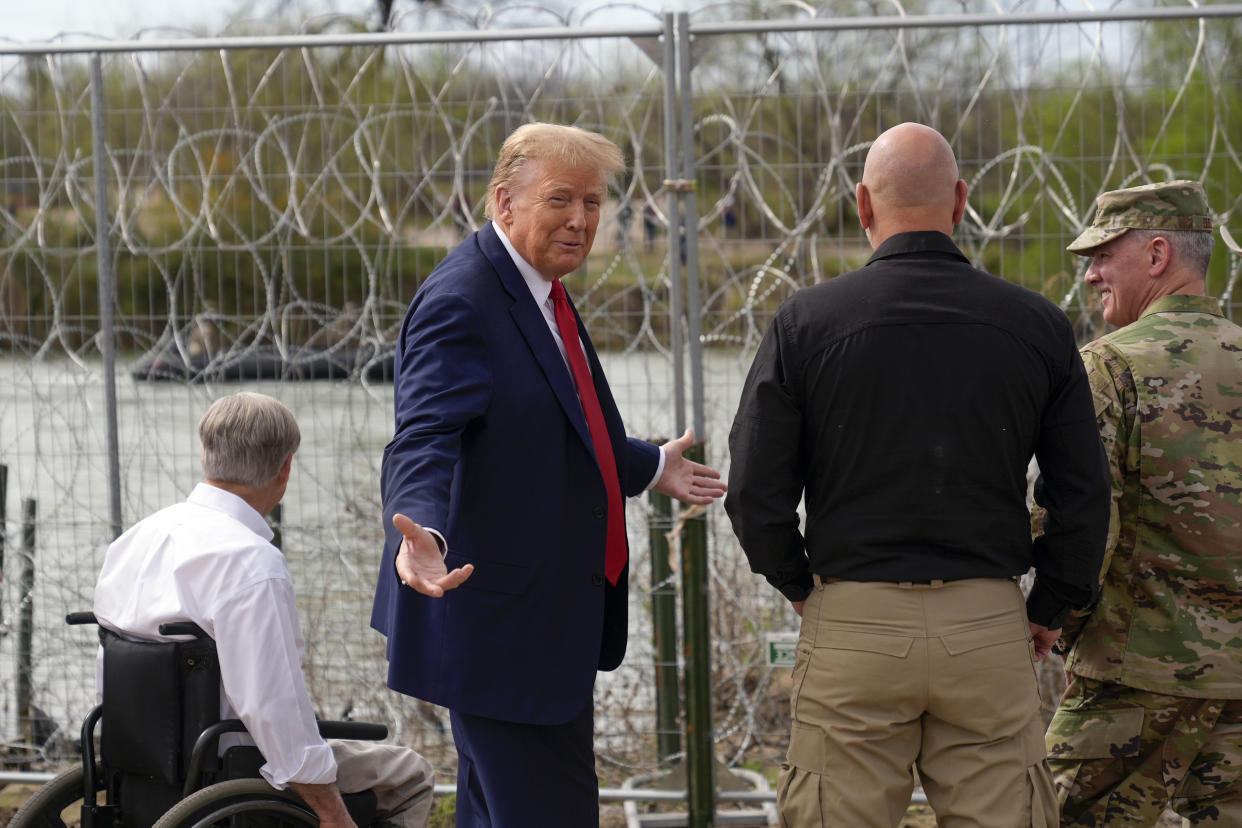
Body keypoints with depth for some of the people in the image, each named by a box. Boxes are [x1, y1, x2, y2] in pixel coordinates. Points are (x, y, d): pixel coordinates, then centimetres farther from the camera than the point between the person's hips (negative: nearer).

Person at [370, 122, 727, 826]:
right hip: (502, 618, -10)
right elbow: (425, 443, -30)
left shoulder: (540, 293, 14)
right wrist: (423, 536, -48)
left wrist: (650, 468, 41)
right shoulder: (460, 304, -18)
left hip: (552, 617, 10)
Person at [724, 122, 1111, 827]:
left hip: (852, 622, -1)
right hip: (991, 625, 1)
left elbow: (755, 493, -3)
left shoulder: (807, 321, -3)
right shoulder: (1038, 326, 2)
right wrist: (1050, 608, 18)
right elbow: (1084, 495, 4)